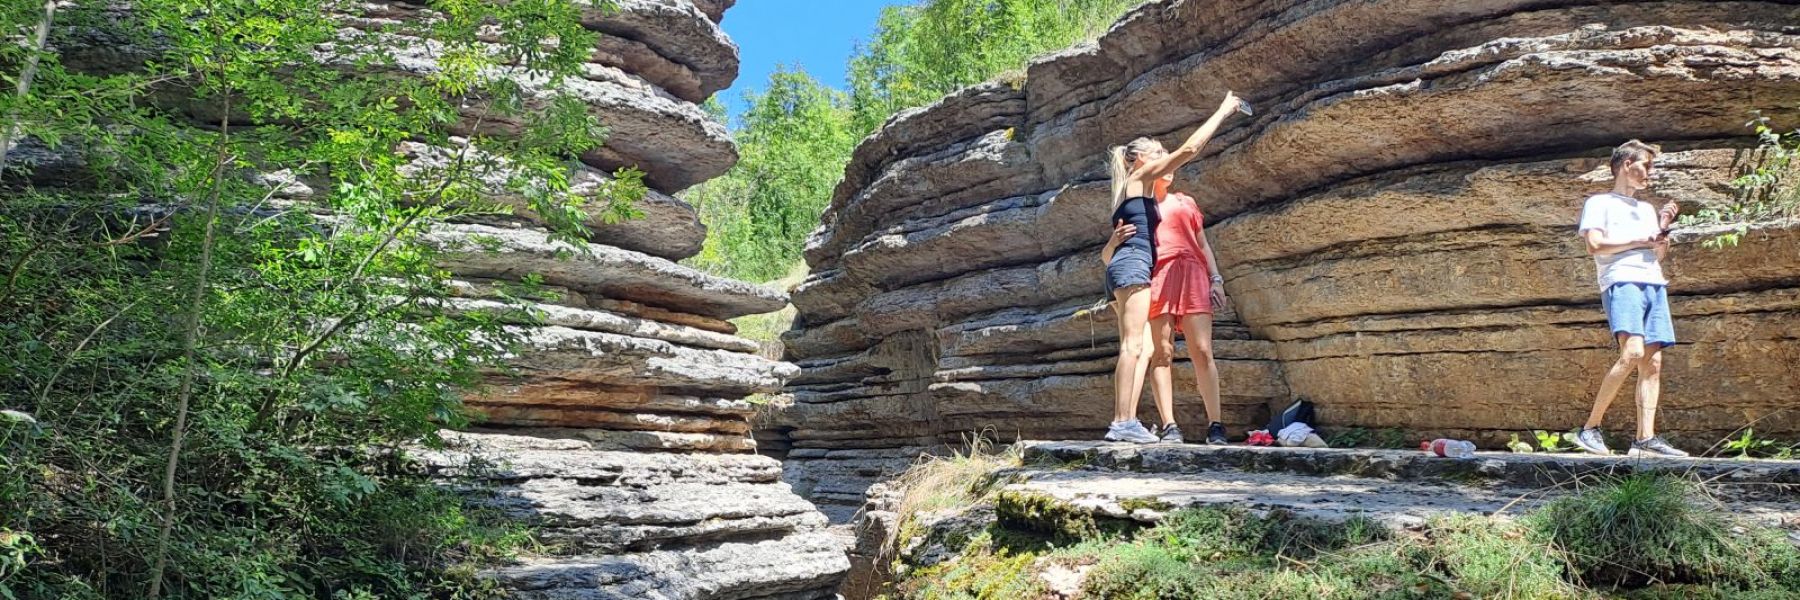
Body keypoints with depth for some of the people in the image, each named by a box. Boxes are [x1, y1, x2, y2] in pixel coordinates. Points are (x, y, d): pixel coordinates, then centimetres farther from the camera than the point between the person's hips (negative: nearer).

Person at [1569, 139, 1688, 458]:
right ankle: (1590, 428, -18)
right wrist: (1639, 241, 1)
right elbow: (1595, 245, -6)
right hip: (1621, 281, -7)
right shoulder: (1600, 202, 10)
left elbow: (1660, 255, 28)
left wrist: (1664, 229, 11)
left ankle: (1646, 440, -8)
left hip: (1654, 285, 7)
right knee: (1633, 352, -24)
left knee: (1653, 362, -5)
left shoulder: (1647, 209, 29)